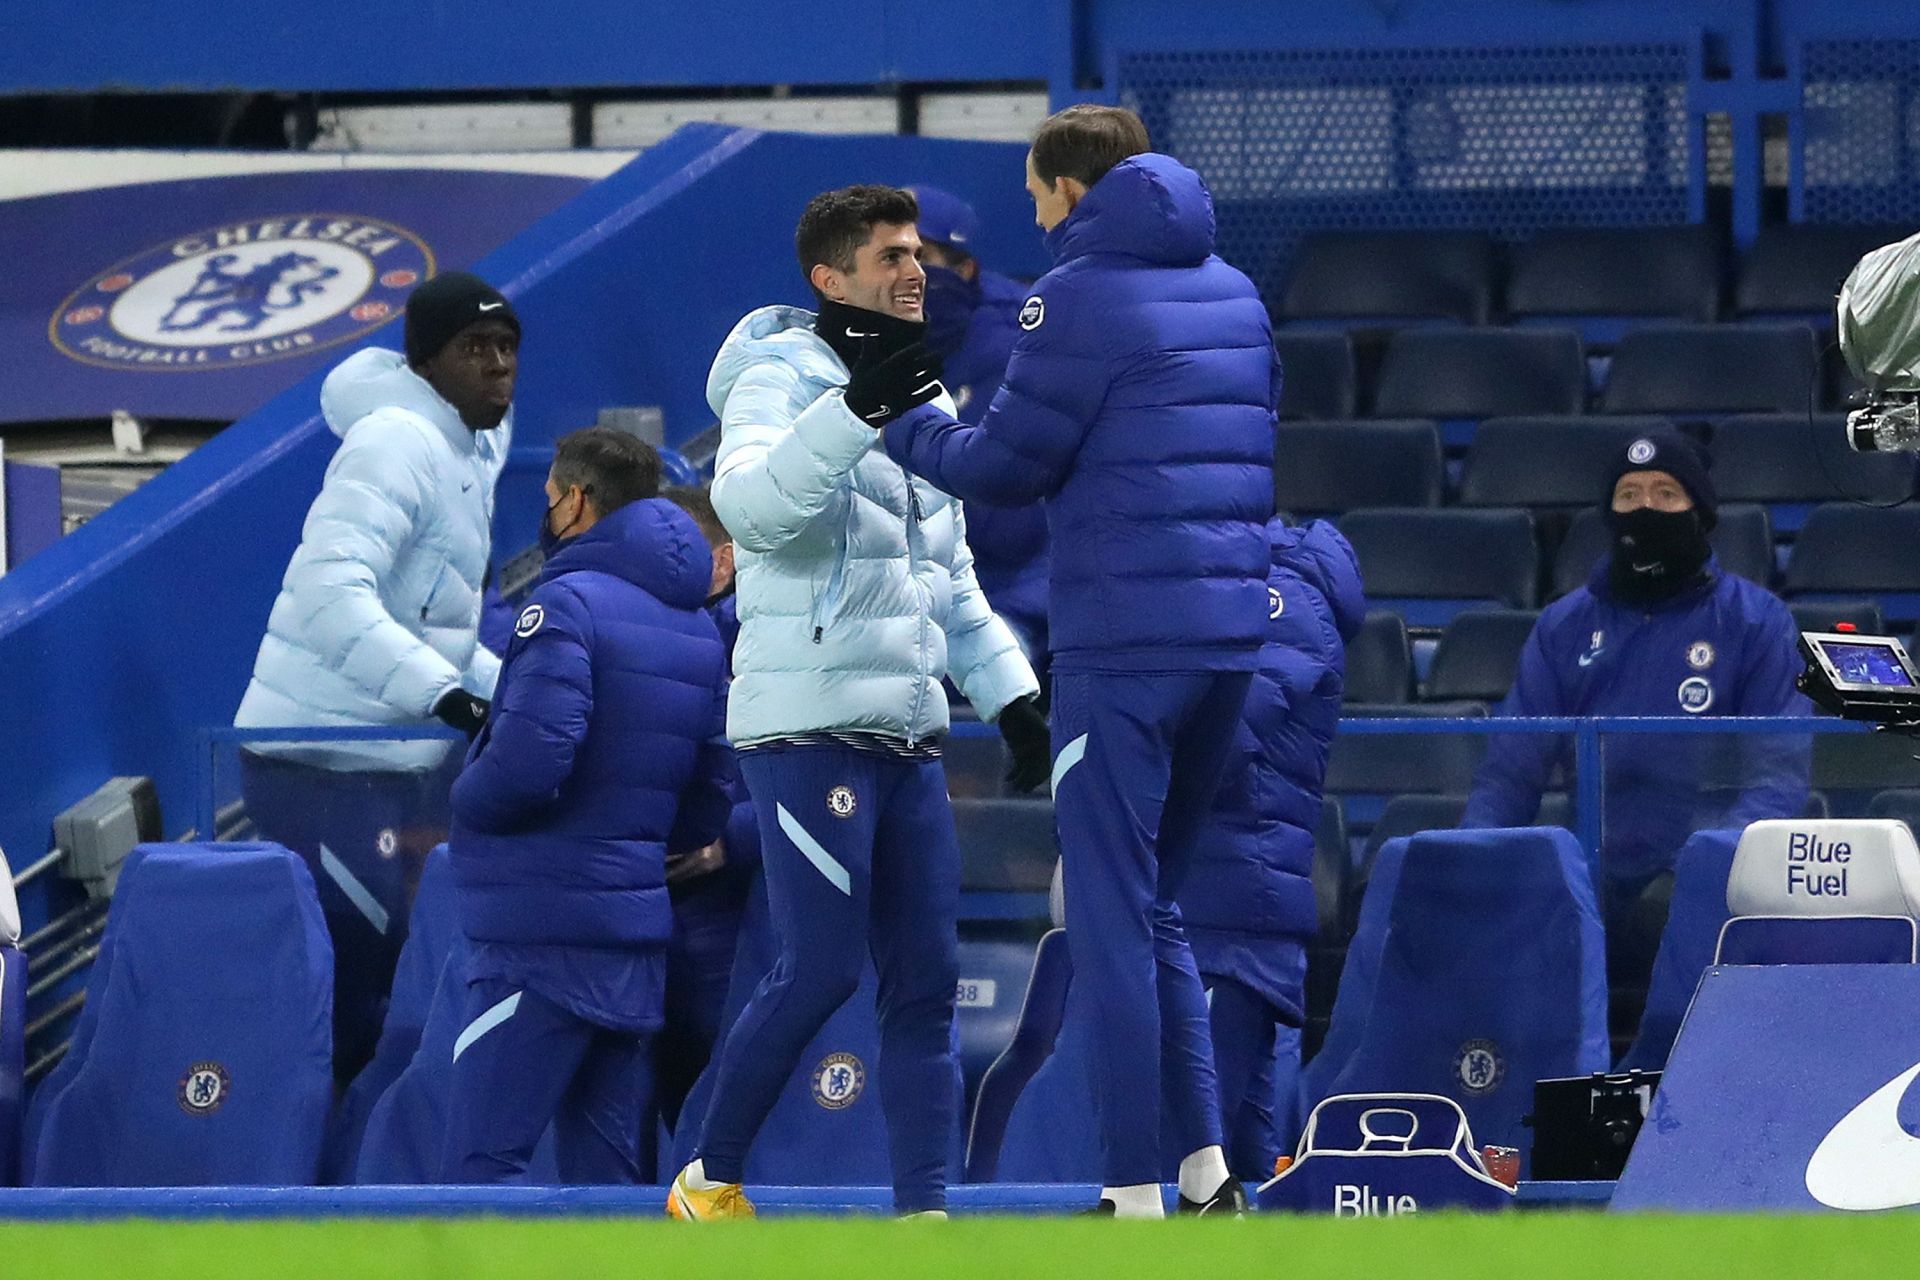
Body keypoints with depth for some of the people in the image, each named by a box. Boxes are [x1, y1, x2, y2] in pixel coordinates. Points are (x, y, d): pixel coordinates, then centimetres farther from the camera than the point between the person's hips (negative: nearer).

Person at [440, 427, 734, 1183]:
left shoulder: (568, 604, -11)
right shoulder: (696, 627, 15)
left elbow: (527, 764, -22)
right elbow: (708, 809, 14)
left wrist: (466, 798, -2)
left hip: (541, 943, -8)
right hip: (636, 941, 9)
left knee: (479, 1166, -11)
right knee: (605, 1173, 11)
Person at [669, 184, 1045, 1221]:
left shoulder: (925, 401, 19)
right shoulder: (782, 377, -6)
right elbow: (750, 506, -26)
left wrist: (1009, 695, 15)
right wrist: (854, 411, -36)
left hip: (908, 735, 8)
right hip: (806, 726, -8)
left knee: (926, 976, 2)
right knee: (821, 968, -12)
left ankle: (921, 1213, 3)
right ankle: (709, 1183, 2)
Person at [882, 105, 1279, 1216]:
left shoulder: (1083, 293, -8)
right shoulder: (1233, 294, 15)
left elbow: (1009, 466, -7)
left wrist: (903, 424, 11)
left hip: (1122, 644, -8)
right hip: (1232, 634, 8)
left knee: (1114, 922, -2)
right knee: (1158, 910, 17)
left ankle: (1137, 1195, -3)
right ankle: (1209, 1168, 9)